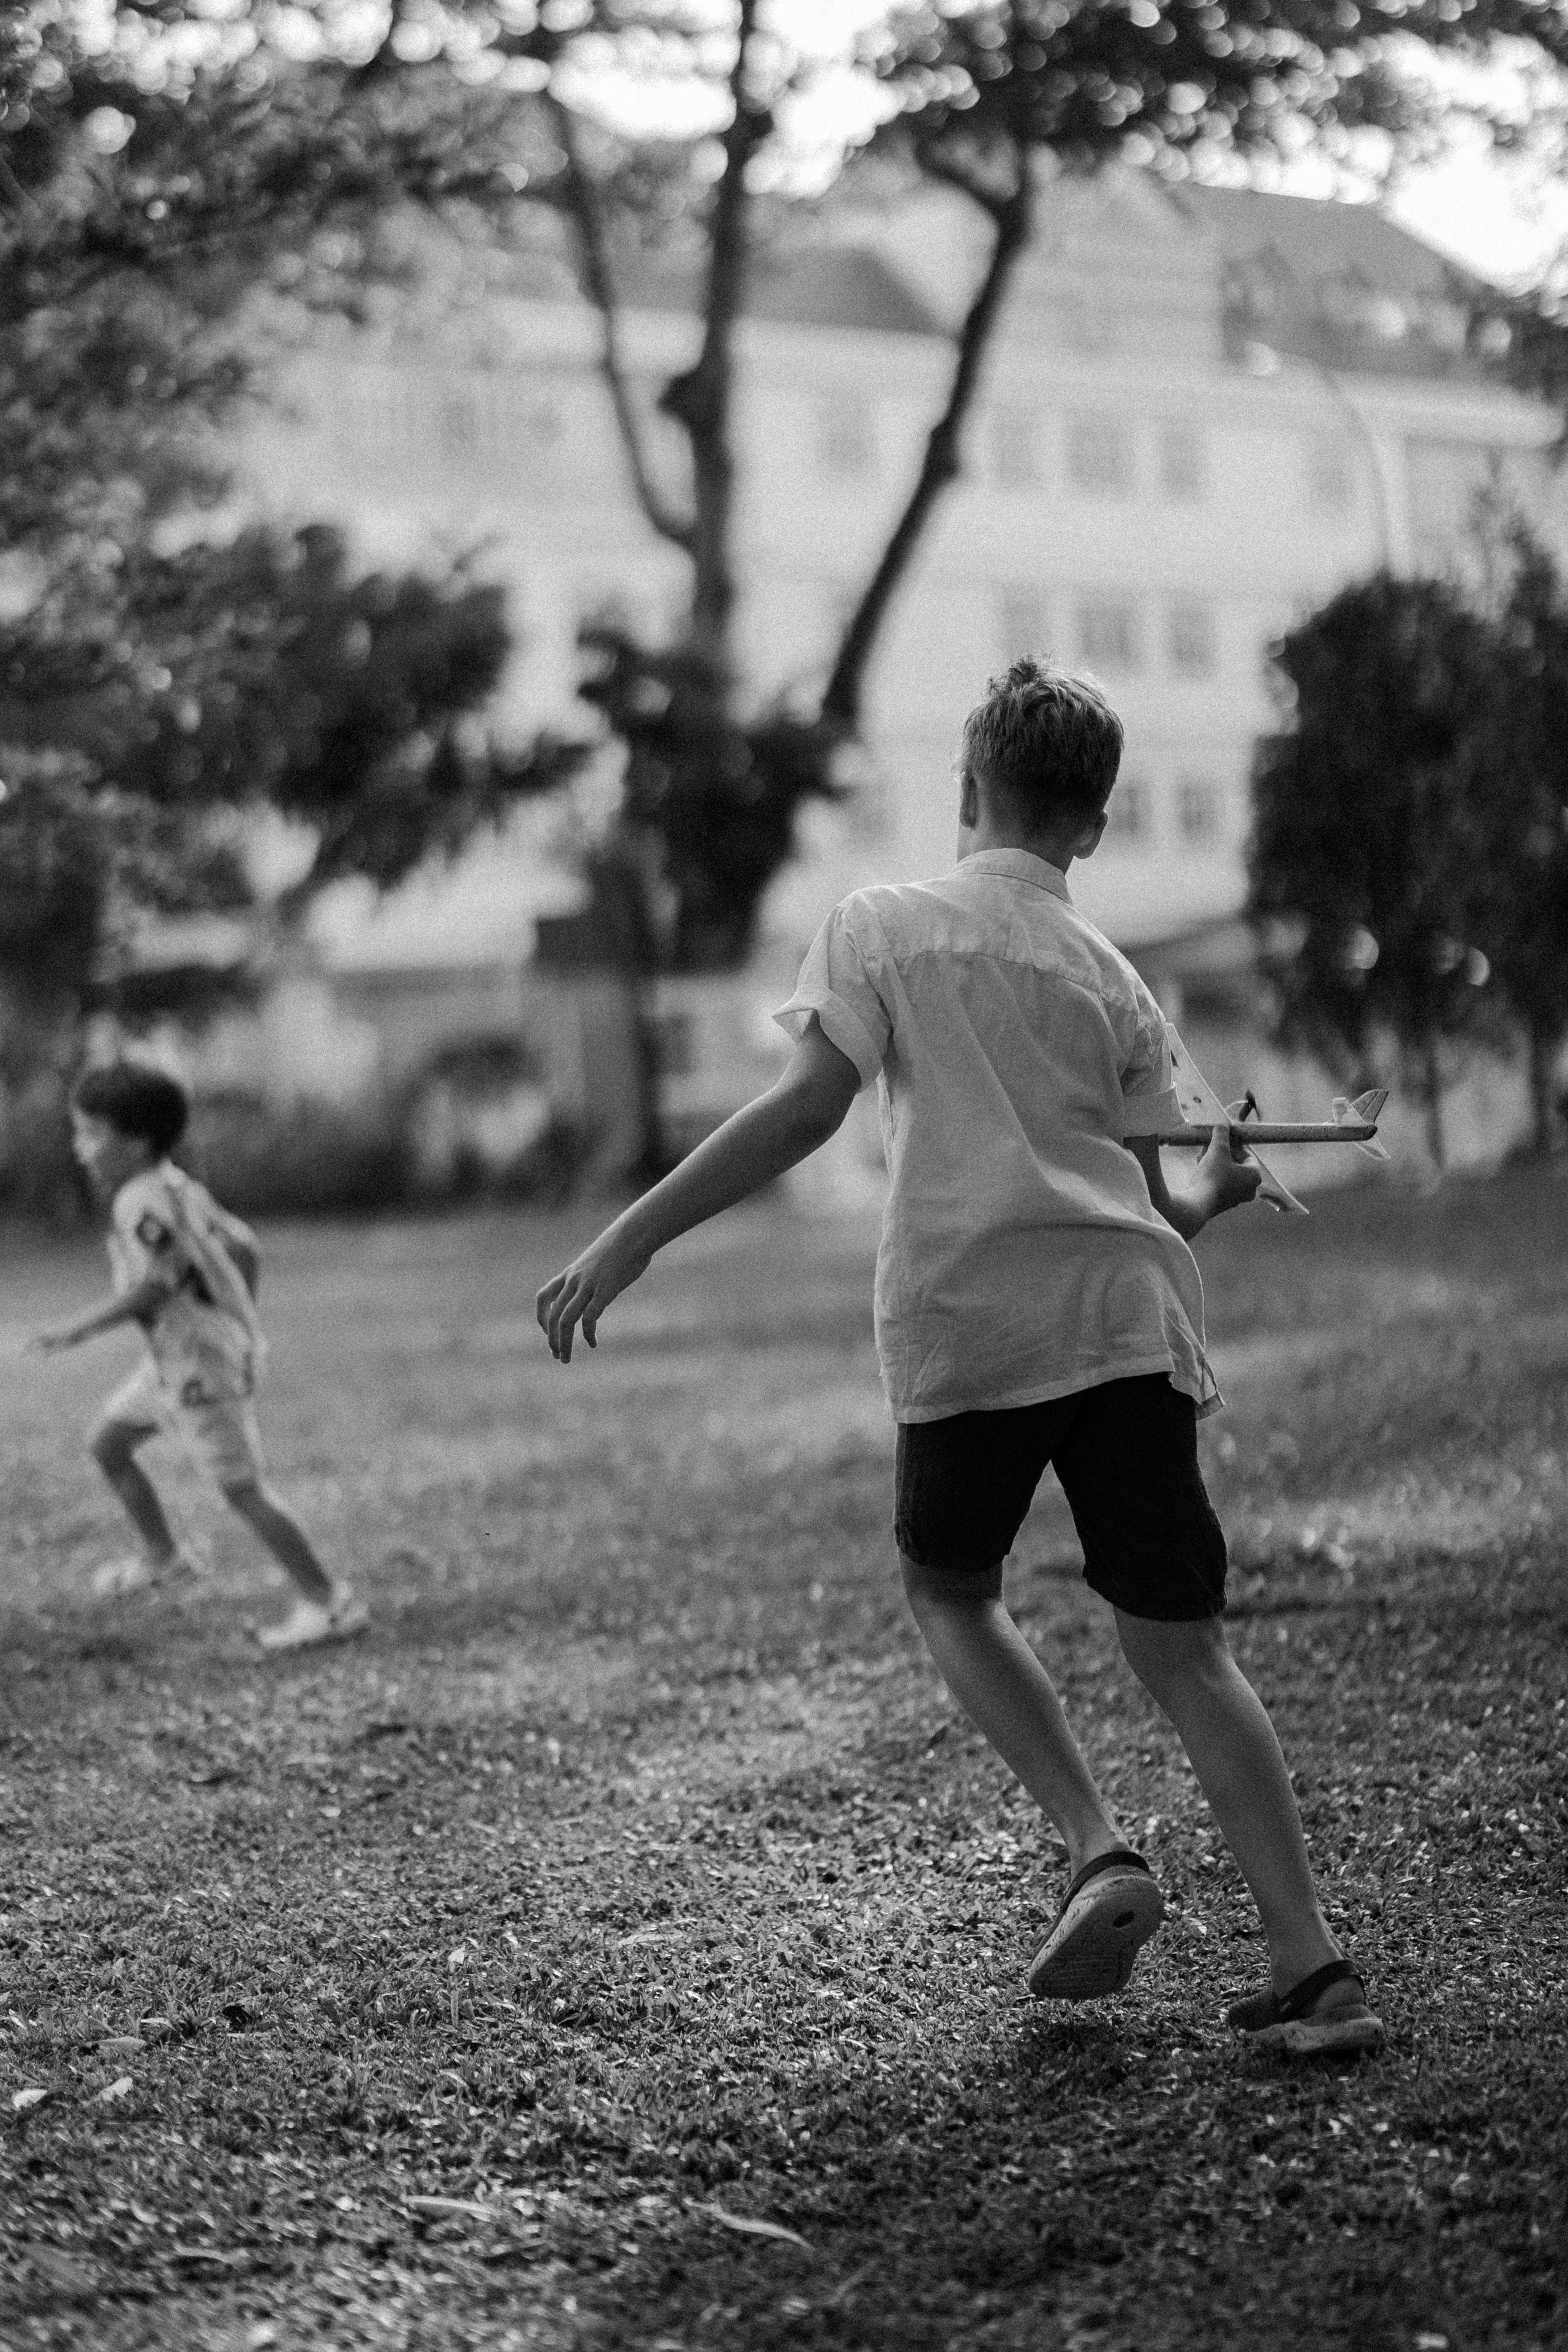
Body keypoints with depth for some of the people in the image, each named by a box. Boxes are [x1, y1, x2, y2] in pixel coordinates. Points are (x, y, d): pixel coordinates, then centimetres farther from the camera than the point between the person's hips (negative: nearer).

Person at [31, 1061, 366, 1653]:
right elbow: (244, 1247, 11)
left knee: (242, 1488, -5)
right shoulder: (178, 1186, 7)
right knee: (107, 1443, 20)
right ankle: (160, 1554, 35)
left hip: (202, 1364, -10)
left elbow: (154, 1286, -27)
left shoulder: (140, 1202, -20)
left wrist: (80, 1330, -19)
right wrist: (243, 1324, 22)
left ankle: (328, 1604, 0)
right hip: (175, 1358, 10)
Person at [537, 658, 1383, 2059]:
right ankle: (1311, 1966, 0)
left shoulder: (883, 928, 6)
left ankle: (1100, 1851, 5)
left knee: (950, 1587, 21)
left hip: (966, 1325, -3)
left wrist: (630, 1240, -7)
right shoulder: (1117, 982, 17)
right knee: (1183, 1647, 7)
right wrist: (1215, 1199, 40)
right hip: (1128, 1315, 3)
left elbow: (808, 1109, -6)